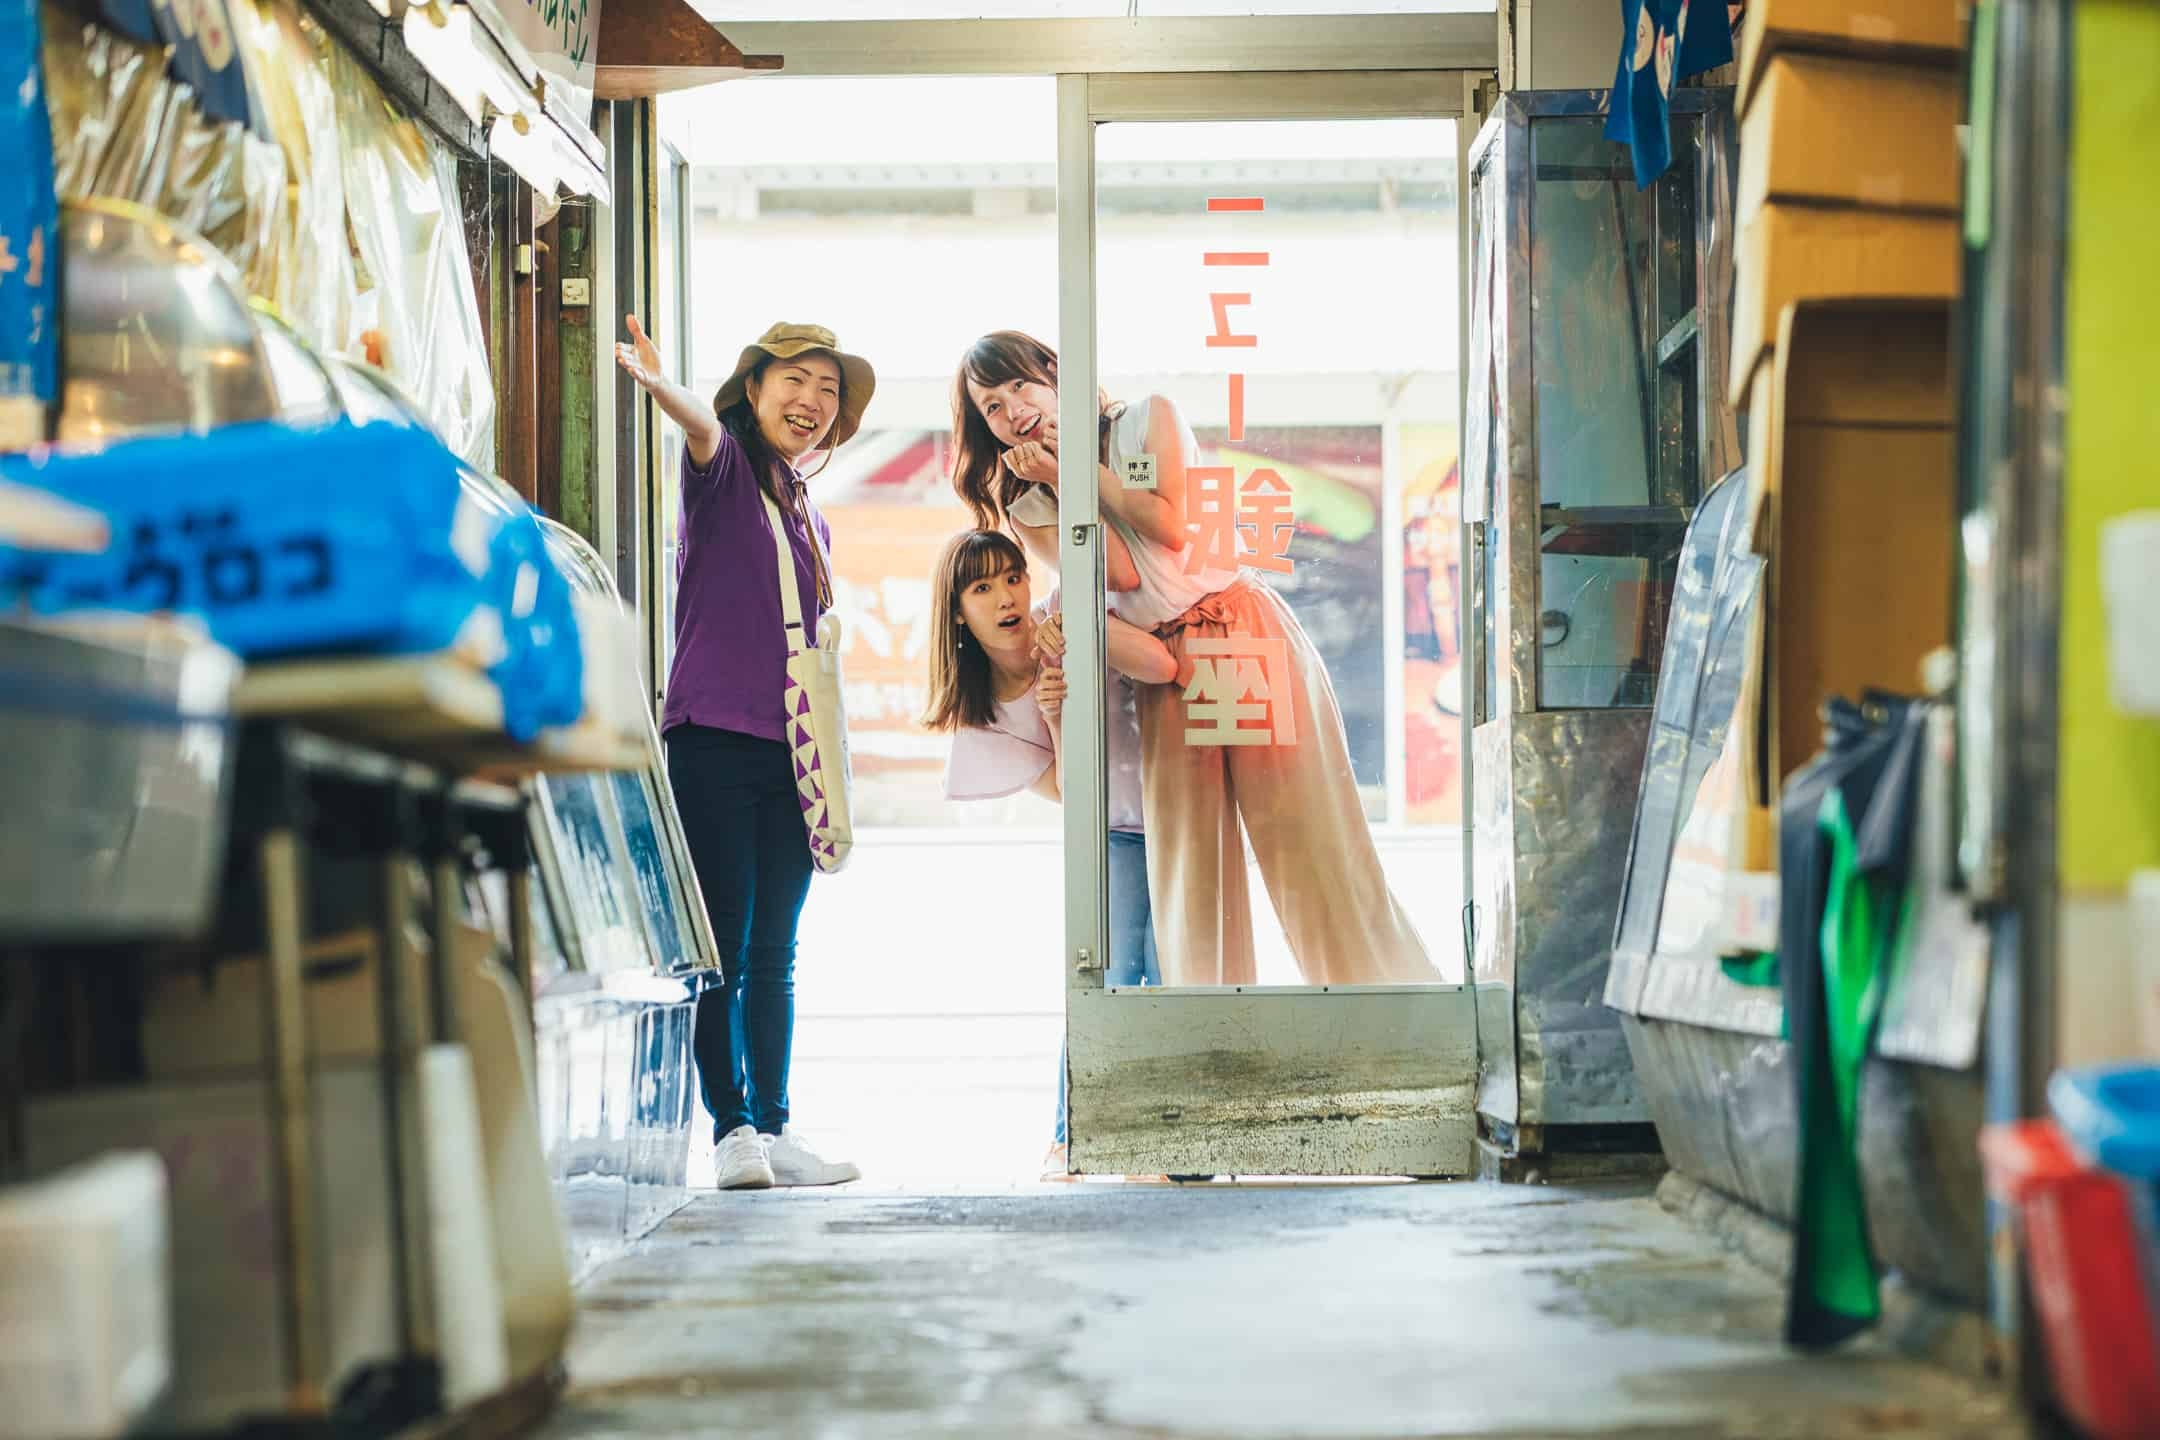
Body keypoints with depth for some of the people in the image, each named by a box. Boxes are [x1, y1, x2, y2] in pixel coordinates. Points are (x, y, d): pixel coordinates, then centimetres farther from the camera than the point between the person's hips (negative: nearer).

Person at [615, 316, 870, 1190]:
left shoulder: (811, 520, 20)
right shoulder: (725, 468, 0)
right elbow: (703, 427, -24)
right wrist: (662, 387, -48)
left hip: (789, 755, 7)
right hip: (713, 740, -6)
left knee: (774, 955, 10)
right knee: (723, 947, -4)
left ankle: (774, 1127, 15)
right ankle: (731, 1129, 1)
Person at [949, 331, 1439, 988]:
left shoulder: (1149, 419, 4)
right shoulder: (1029, 505, 7)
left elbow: (1172, 527, -10)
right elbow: (1120, 573, -8)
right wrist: (1061, 480, -10)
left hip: (1246, 632, -2)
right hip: (1165, 671, 3)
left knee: (1308, 833, -6)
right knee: (1187, 861, -2)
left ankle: (1382, 990, -1)